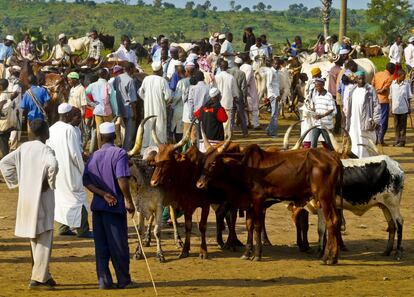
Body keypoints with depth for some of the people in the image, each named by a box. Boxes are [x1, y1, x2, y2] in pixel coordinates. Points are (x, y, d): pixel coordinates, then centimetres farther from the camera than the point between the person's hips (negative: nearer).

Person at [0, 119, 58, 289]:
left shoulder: (24, 148, 6)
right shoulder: (45, 150, -14)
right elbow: (52, 164, -35)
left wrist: (15, 181, 10)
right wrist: (50, 182, -18)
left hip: (26, 199, 7)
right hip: (42, 199, -7)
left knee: (35, 240, 16)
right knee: (44, 240, -2)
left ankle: (44, 275, 25)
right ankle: (38, 279, -7)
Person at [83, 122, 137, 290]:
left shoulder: (93, 156, 8)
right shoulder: (119, 153, -8)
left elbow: (87, 182, 0)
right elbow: (122, 179, -19)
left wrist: (104, 194, -6)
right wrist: (128, 200, -11)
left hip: (97, 206, 5)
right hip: (115, 207, -5)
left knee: (101, 245, 8)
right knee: (119, 246, 2)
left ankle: (103, 280, 7)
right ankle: (124, 280, 8)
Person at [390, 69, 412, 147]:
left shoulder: (406, 84, -4)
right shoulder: (393, 84, -1)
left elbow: (409, 97, 2)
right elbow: (391, 97, 7)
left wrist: (409, 108, 0)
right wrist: (391, 108, 7)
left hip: (404, 108, -2)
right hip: (395, 108, 2)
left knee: (403, 126, 2)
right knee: (396, 125, 9)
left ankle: (402, 141, 8)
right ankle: (397, 140, 18)